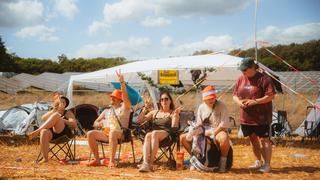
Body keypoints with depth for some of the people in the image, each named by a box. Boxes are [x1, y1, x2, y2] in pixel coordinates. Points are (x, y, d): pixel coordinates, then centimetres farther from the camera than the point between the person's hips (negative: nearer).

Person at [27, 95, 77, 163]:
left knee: (56, 115, -28)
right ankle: (45, 158, -41)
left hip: (64, 133, -2)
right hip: (51, 133, 2)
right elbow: (43, 118, 6)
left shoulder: (68, 113, 21)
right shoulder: (51, 113, 29)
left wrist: (61, 120, -7)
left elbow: (74, 125, 3)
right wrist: (53, 110, -6)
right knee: (44, 132, -37)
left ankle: (37, 131, -37)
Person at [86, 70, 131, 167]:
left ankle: (112, 160, -37)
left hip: (121, 134, -5)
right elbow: (95, 123, 24)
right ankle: (97, 159, -14)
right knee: (90, 134, -19)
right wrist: (99, 124, -2)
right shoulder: (107, 111, 26)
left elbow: (125, 96, -10)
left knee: (113, 132, -40)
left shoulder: (124, 107, 11)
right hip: (106, 133, 5)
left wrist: (122, 82, -23)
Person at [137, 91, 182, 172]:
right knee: (148, 135, -36)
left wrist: (176, 115, -8)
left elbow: (174, 127, 1)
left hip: (166, 134, -3)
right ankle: (145, 163, -52)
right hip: (154, 134, 3)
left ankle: (151, 163, -43)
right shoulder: (154, 112, 28)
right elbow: (139, 121, 23)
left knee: (154, 133, -38)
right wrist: (144, 109, 14)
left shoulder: (173, 113, 17)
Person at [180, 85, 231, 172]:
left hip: (218, 132, -5)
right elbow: (198, 125, 9)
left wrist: (213, 134, -19)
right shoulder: (201, 107, 8)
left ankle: (223, 162, -22)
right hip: (204, 133, 5)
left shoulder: (221, 106, -7)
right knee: (183, 138, -6)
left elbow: (224, 124, -15)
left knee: (224, 138, -43)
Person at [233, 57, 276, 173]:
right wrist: (238, 101, -10)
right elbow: (235, 95, 13)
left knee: (264, 139, -2)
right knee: (253, 139, 16)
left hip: (261, 117, -6)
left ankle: (267, 164, 5)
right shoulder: (241, 79, 7)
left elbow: (270, 96, -15)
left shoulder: (263, 79, -12)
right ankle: (258, 162, 31)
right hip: (246, 116, 7)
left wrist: (255, 101, -24)